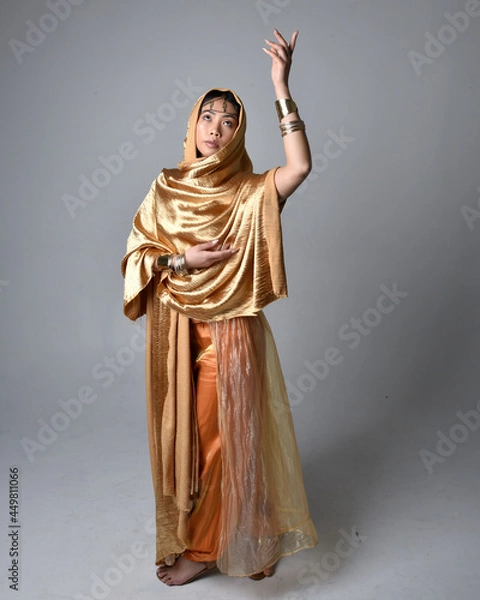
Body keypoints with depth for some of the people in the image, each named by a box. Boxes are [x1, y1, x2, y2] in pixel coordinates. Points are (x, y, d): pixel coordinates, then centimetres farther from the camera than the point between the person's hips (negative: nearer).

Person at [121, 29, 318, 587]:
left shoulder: (253, 192, -5)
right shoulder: (166, 188, 4)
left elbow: (300, 166, -23)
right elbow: (136, 254, 3)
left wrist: (281, 87, -25)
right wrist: (182, 259, -14)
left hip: (230, 332, -3)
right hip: (175, 332, 3)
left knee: (219, 436, 7)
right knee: (179, 435, 14)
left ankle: (203, 547, 28)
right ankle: (183, 533, 38)